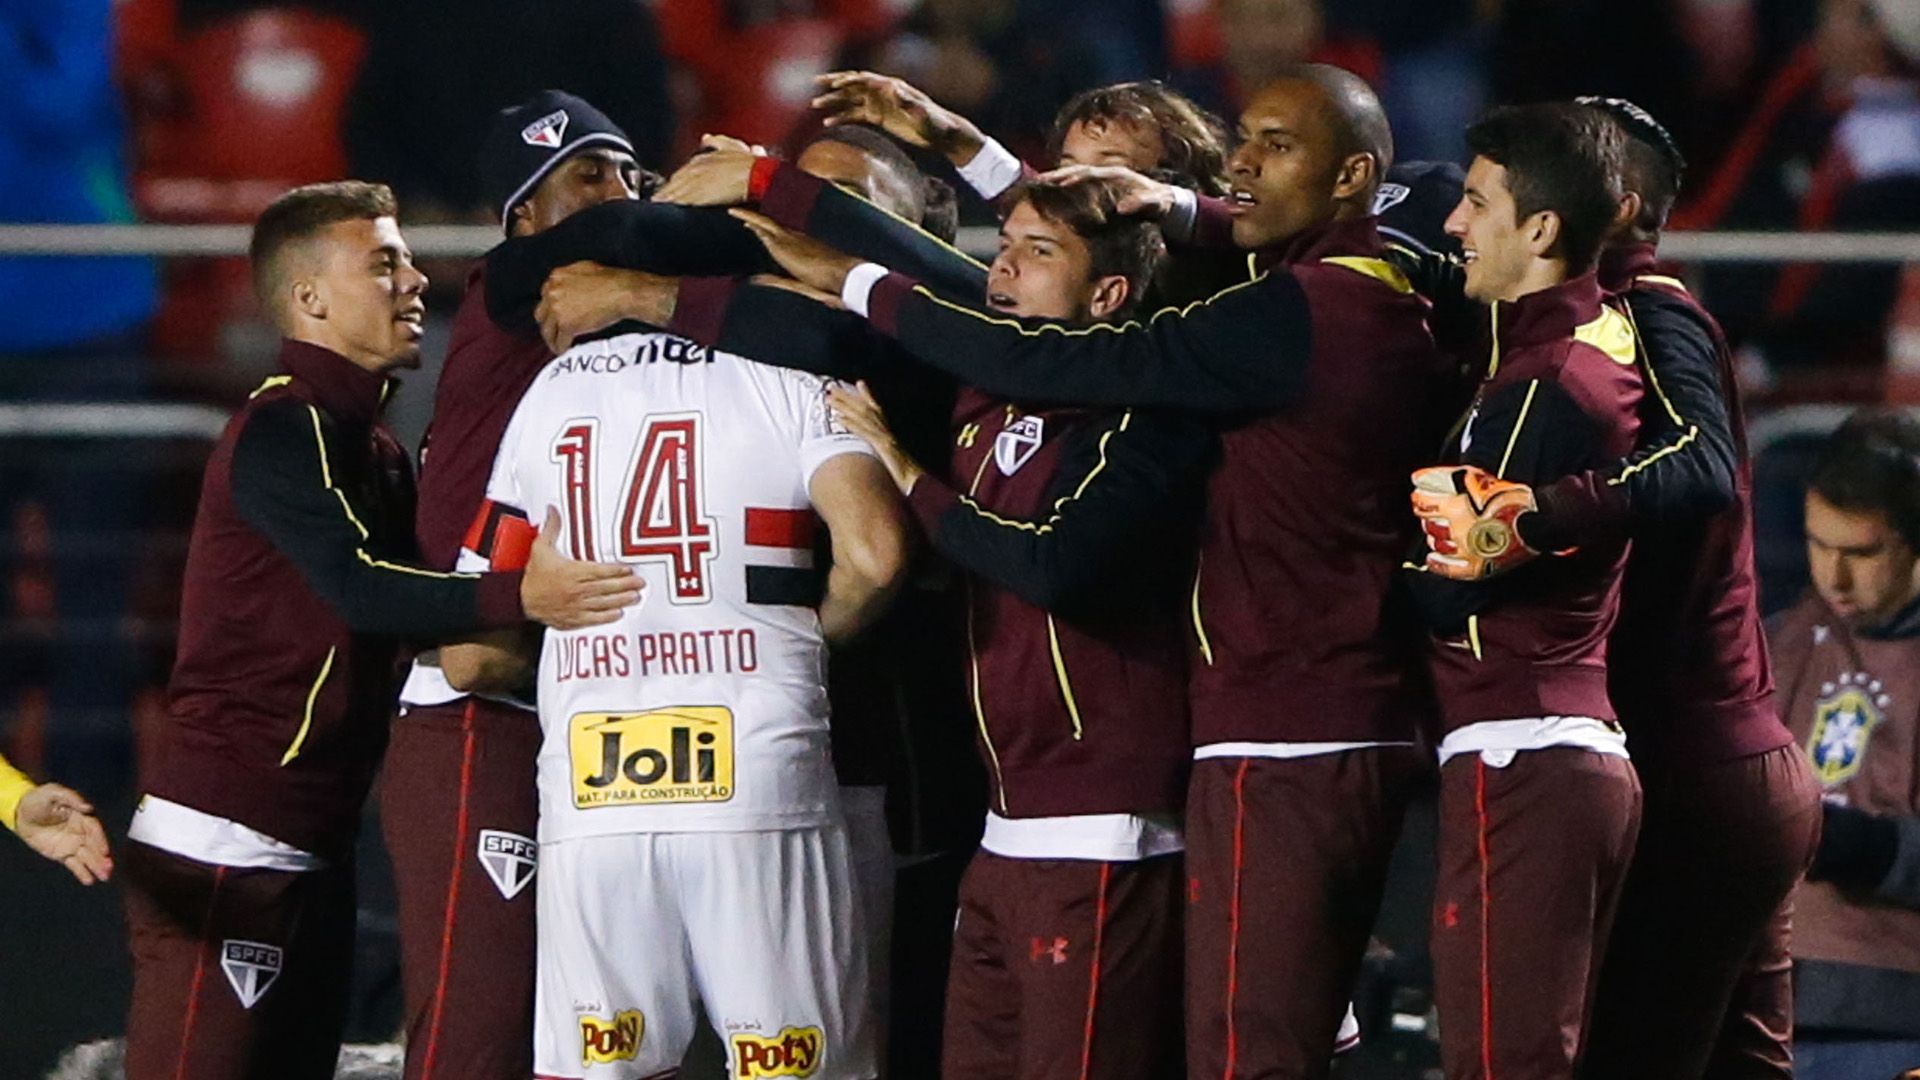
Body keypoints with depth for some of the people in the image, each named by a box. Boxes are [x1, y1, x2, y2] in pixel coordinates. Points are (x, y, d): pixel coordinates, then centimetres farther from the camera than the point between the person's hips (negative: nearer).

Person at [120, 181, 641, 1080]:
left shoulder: (374, 447, 21)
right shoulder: (284, 430, -12)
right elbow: (358, 589, -26)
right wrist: (520, 598, -39)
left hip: (312, 851, 10)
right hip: (224, 839, -10)